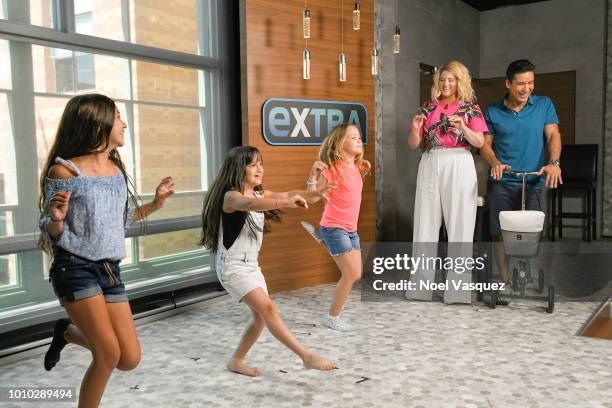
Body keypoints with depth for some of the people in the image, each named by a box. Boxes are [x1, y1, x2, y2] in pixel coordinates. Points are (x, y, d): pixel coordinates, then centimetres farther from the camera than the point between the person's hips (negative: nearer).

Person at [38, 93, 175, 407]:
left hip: (110, 270, 6)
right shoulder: (64, 171, -9)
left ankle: (68, 332, 28)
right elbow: (50, 232, -5)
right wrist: (56, 218, -27)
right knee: (109, 355, -12)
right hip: (74, 268, -6)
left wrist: (155, 203, 10)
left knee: (130, 359, 4)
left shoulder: (116, 168, 9)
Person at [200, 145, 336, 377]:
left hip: (251, 265, 9)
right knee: (269, 309, -15)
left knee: (261, 318, 10)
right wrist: (284, 202, -55)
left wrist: (317, 194, -18)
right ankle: (308, 357, -12)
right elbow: (248, 204, -41)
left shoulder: (259, 193, 7)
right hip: (232, 267, -9)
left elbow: (287, 195, 0)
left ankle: (236, 362, 26)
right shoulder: (230, 196, -19)